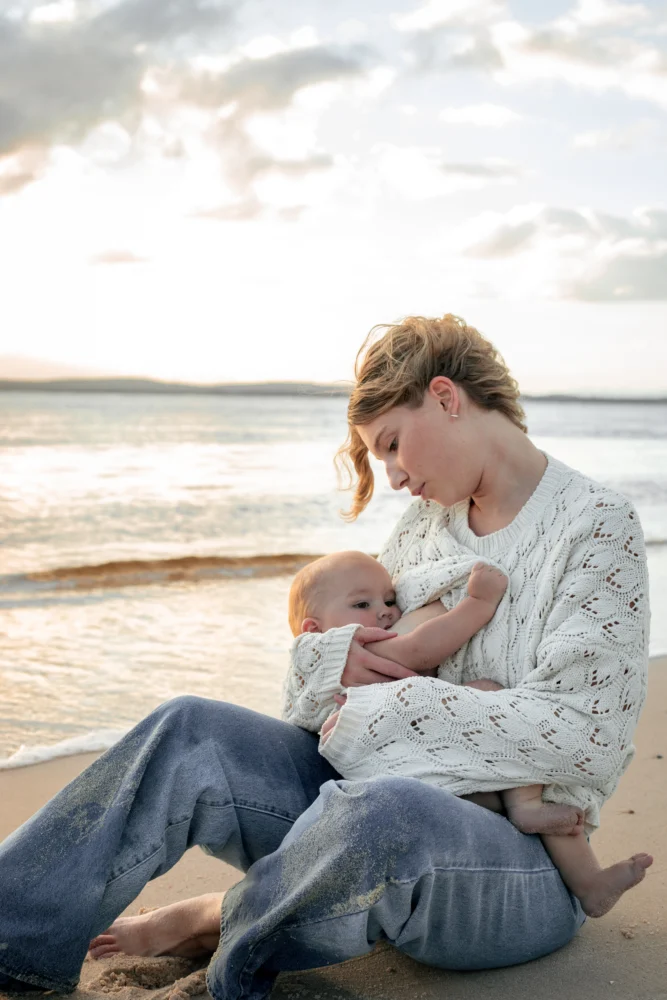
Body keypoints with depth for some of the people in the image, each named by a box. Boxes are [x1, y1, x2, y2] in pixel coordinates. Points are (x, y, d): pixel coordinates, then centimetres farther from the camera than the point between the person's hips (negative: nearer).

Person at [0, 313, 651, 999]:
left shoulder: (598, 524, -7)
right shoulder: (424, 525, 14)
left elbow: (579, 736, -18)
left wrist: (389, 708, -16)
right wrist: (332, 665, -10)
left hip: (524, 860, -6)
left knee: (382, 811, -39)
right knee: (189, 733, -12)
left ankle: (220, 925, -10)